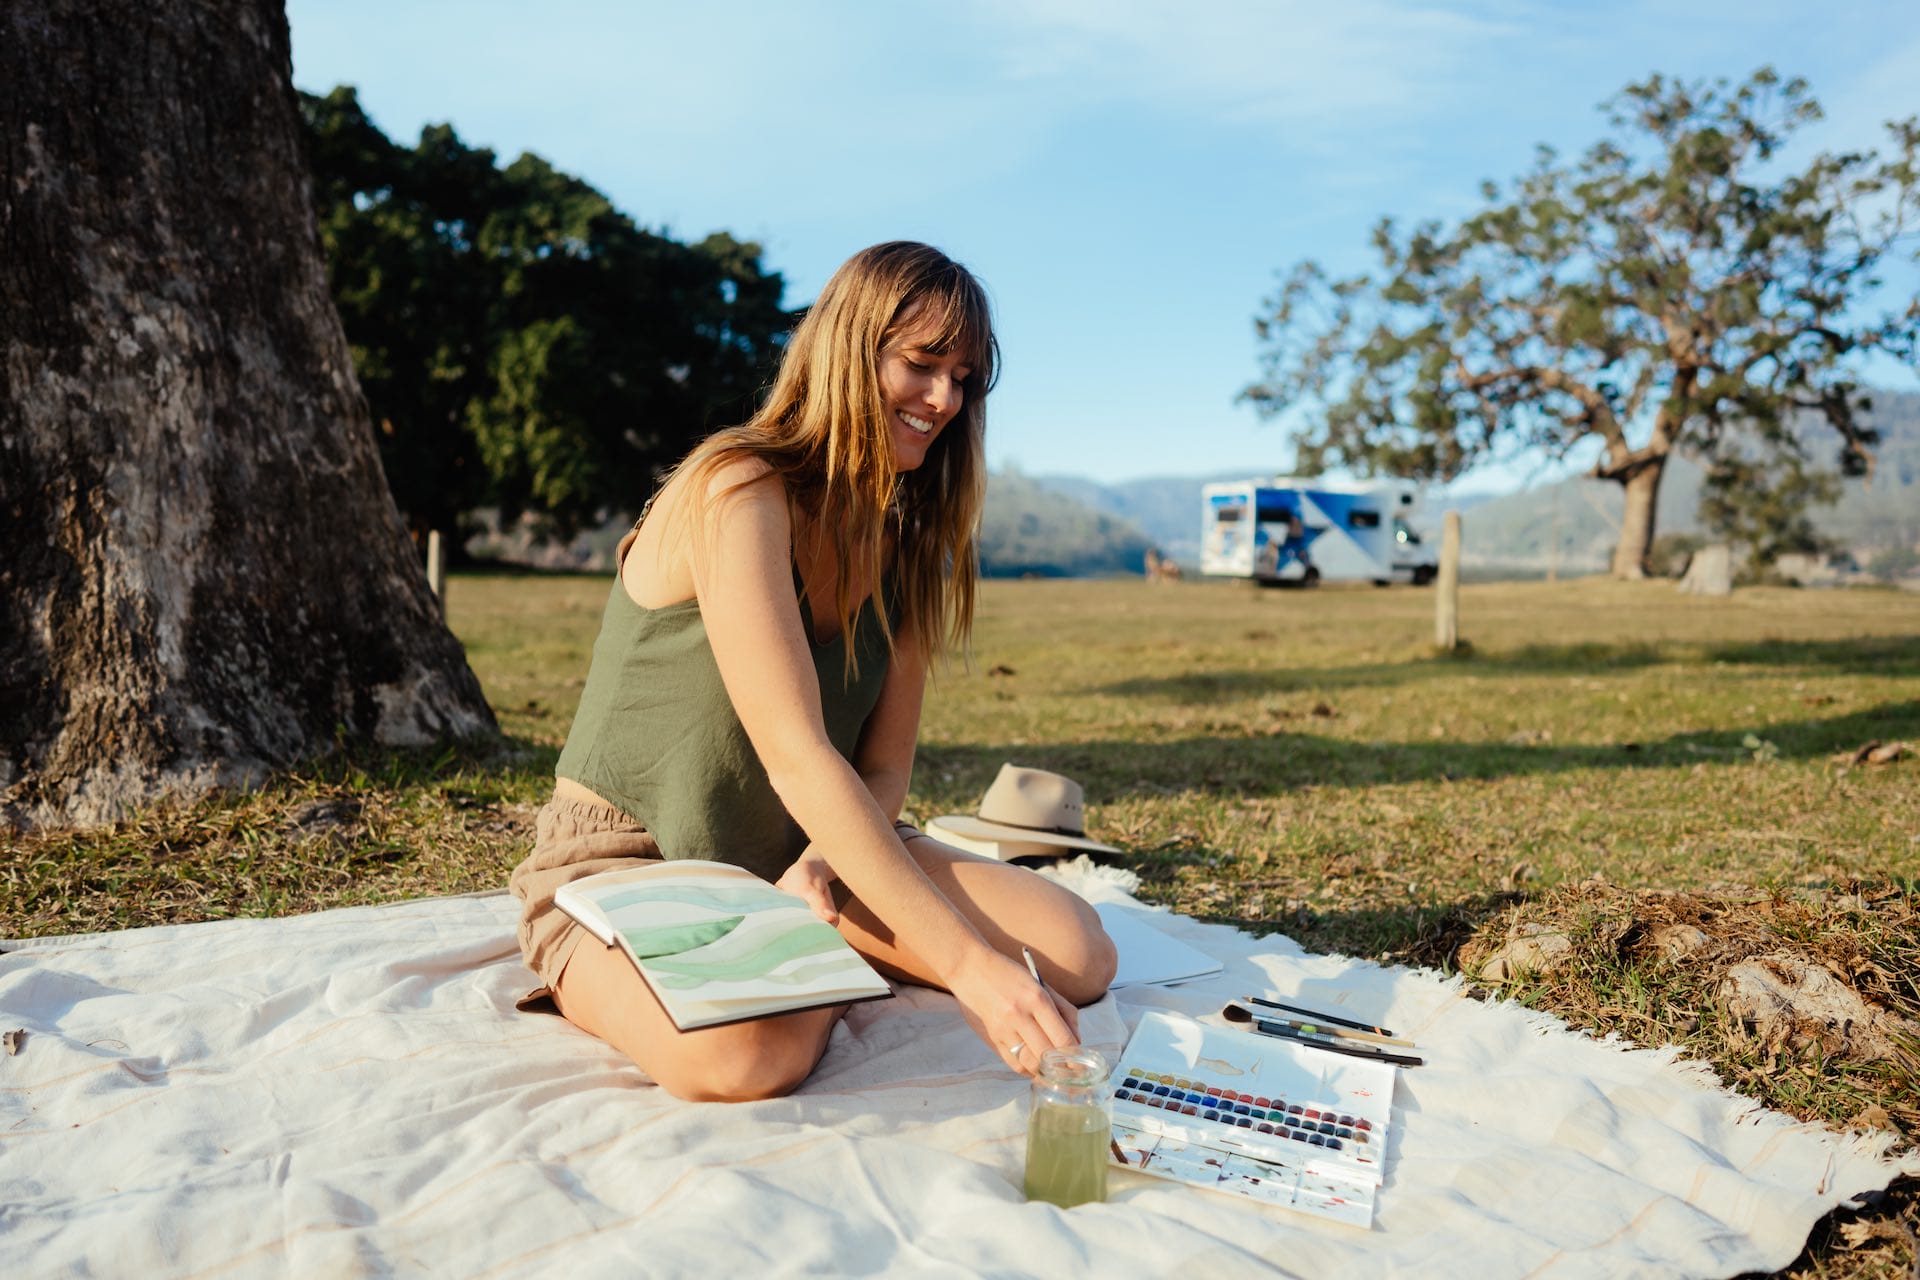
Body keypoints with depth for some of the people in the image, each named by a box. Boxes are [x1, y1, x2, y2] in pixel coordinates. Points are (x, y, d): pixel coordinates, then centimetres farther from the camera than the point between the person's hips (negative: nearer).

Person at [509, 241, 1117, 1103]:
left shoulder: (907, 540, 4)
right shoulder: (737, 491, -20)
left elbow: (884, 764, 1)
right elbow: (798, 760, -30)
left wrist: (821, 867, -22)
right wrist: (965, 961, -34)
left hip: (800, 859, 6)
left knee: (1078, 954, -12)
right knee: (751, 1051, -39)